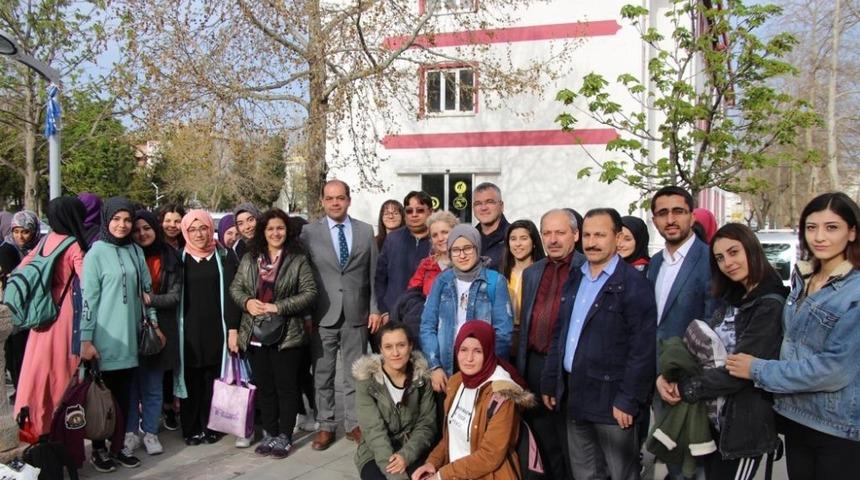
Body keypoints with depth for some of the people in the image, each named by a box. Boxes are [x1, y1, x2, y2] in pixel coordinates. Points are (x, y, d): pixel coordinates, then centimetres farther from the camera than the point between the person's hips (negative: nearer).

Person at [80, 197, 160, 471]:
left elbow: (146, 290, 17)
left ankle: (121, 444, 22)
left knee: (124, 394, 10)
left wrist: (154, 323, 15)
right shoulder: (96, 252, -7)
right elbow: (87, 298, -10)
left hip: (130, 336, 5)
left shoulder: (136, 252, 11)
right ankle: (99, 449, 17)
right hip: (105, 338, -5)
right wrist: (86, 339, -13)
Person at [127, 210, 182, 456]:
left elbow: (174, 296, -2)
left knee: (153, 384, 8)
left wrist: (149, 299, -17)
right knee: (130, 382, 6)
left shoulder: (170, 258, 1)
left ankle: (150, 432, 18)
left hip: (158, 329, 0)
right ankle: (130, 431, 17)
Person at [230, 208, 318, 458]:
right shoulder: (249, 259, 7)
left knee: (286, 386, 4)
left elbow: (310, 292, -9)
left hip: (286, 334, -4)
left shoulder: (298, 259, -4)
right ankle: (269, 434, 26)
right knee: (263, 386, 13)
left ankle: (284, 437, 16)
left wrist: (279, 307, -16)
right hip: (256, 333, 4)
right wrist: (247, 302, -11)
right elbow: (235, 288, 10)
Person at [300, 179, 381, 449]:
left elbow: (374, 273, 7)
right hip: (323, 315, -1)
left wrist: (375, 309, 2)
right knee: (323, 374, 7)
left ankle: (353, 424, 20)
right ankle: (326, 426, 19)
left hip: (356, 314, 1)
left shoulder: (365, 231, 5)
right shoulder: (309, 232, 1)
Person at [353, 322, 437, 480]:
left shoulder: (422, 377, -1)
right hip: (375, 455, -1)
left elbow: (426, 425, 0)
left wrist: (406, 455, -17)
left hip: (412, 453, 1)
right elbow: (374, 431, -16)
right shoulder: (367, 380, -9)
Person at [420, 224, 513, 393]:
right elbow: (427, 326, 3)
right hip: (446, 370, 2)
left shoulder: (495, 281, -3)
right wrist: (434, 366, -5)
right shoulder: (442, 281, 5)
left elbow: (503, 331, -4)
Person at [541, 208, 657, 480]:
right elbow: (558, 335, 15)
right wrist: (549, 383, 11)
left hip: (610, 399, -6)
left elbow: (643, 349, -16)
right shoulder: (574, 280, 11)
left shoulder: (633, 284, -12)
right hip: (574, 397, 7)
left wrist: (628, 401, -18)